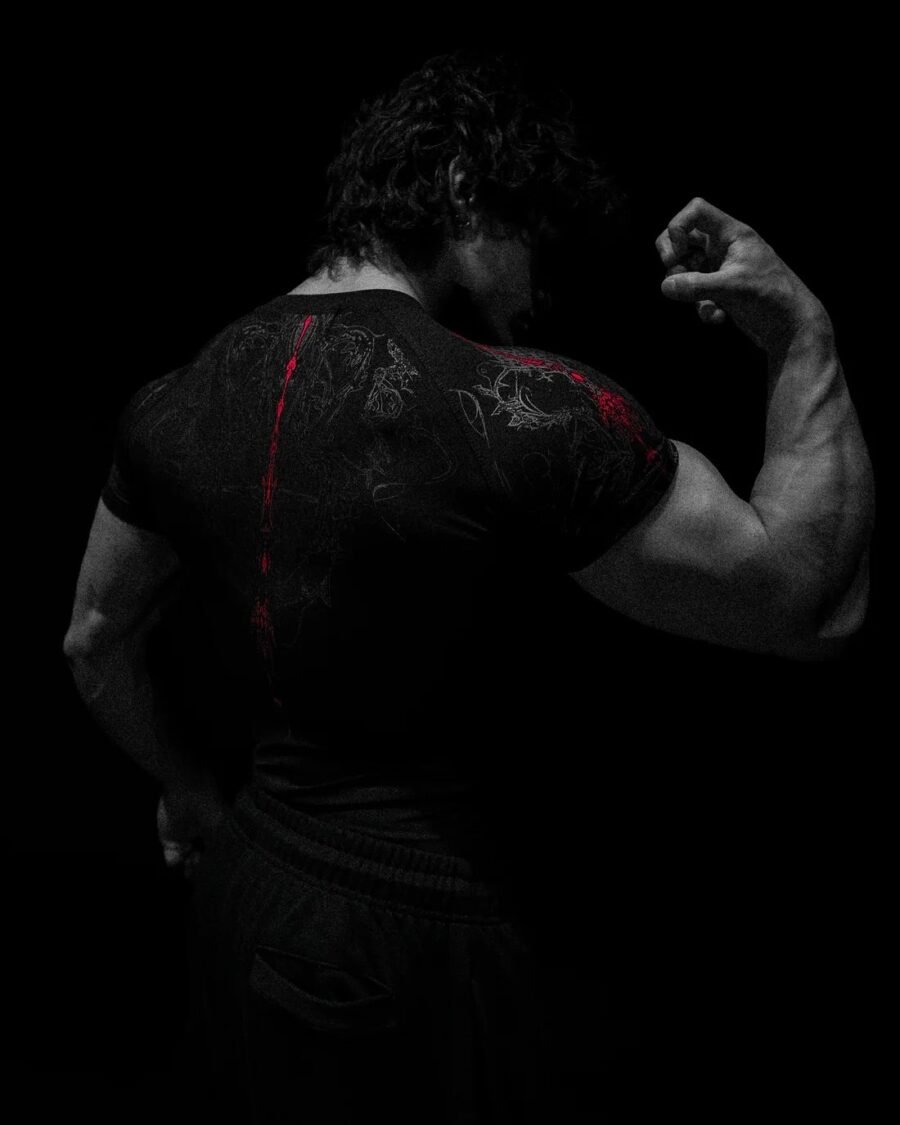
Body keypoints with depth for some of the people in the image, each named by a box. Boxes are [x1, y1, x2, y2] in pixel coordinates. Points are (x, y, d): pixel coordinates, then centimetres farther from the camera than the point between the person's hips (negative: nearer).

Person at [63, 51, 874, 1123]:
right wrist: (805, 337, -7)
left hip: (240, 904, 6)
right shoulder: (525, 413, -24)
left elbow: (96, 642, 11)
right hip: (425, 939, -6)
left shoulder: (177, 400, -2)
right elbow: (813, 600, -17)